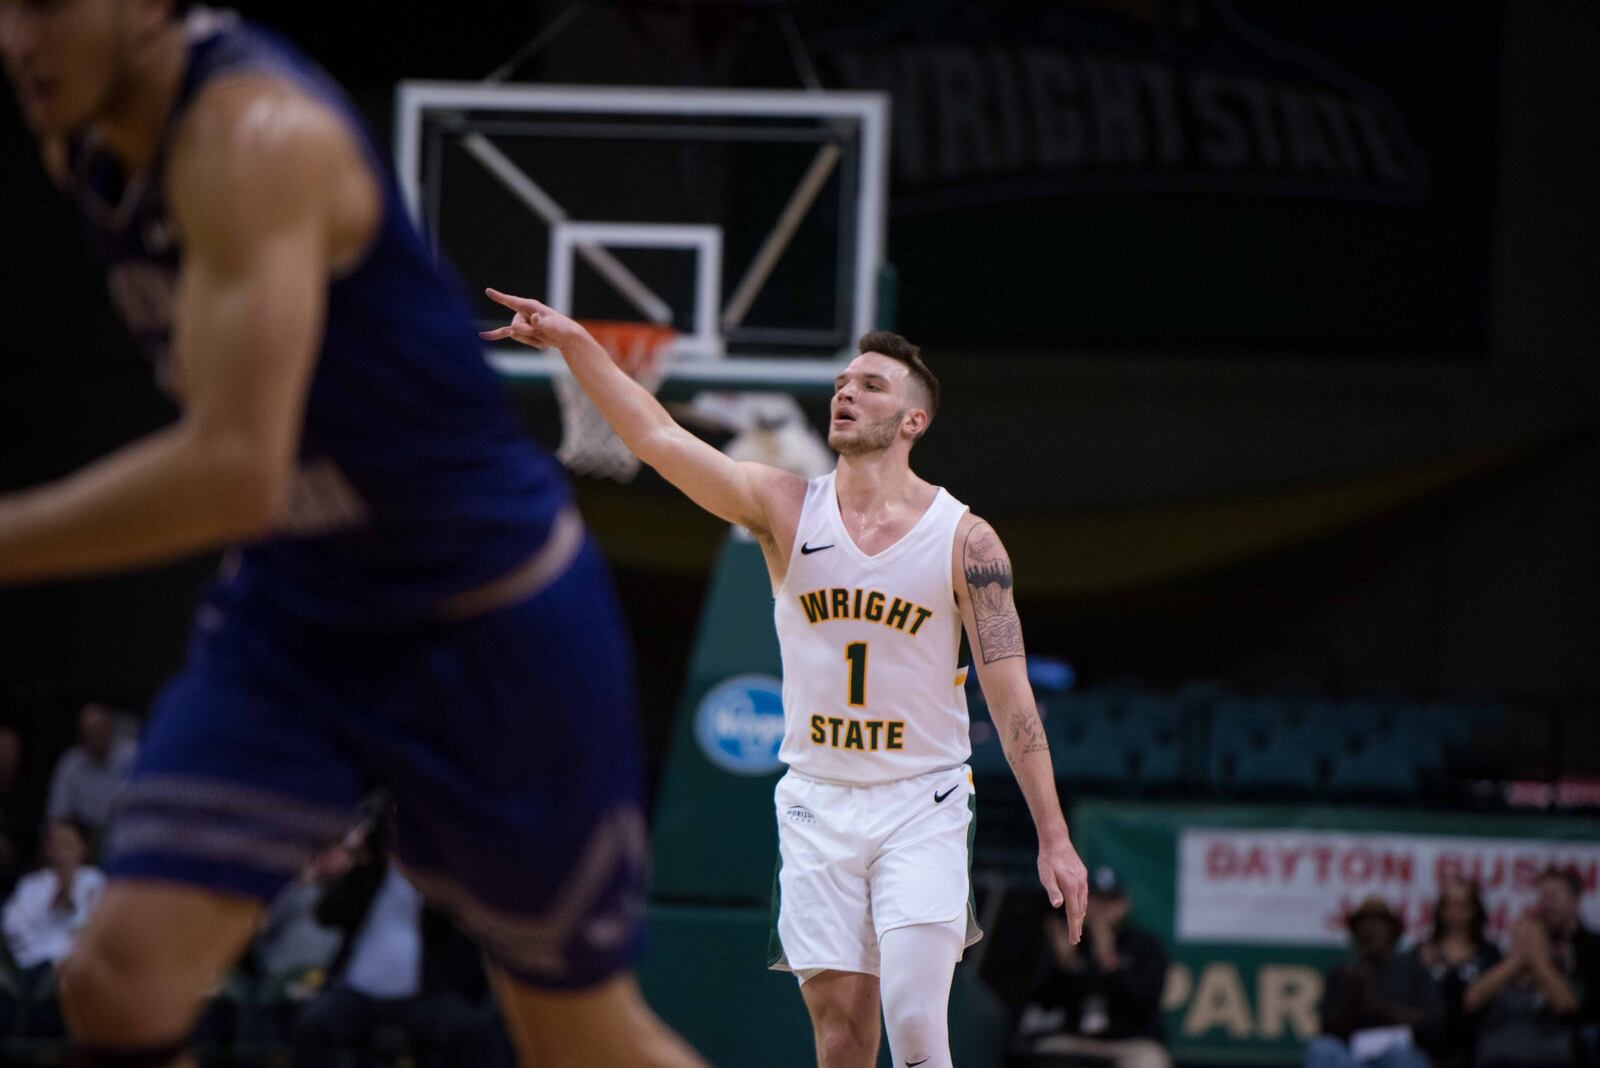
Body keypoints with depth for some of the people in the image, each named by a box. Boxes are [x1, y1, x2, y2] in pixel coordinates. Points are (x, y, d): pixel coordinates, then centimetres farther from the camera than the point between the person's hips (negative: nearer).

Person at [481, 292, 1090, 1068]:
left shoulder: (964, 539, -6)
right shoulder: (785, 508, -1)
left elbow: (1010, 693, -4)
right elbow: (658, 439, -12)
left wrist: (1054, 839, -7)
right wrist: (574, 344, -26)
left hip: (921, 806, -2)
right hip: (818, 801, 2)